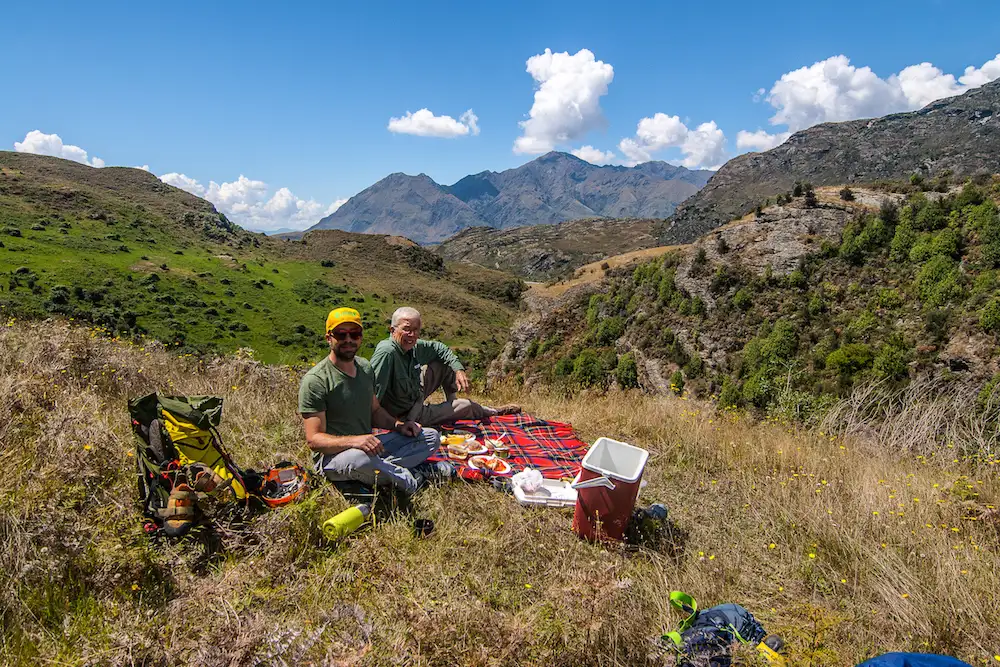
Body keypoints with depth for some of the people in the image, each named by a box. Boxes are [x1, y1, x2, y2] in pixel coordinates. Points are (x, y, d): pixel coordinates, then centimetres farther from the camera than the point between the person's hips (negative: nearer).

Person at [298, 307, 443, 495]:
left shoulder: (365, 367, 9)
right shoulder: (315, 381, -16)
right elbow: (314, 439, -19)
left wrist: (397, 424, 1)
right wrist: (354, 440, -35)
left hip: (370, 446, 8)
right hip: (331, 456, -7)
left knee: (431, 437, -1)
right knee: (359, 459, -42)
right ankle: (410, 477, -16)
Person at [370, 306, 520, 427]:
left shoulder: (415, 346, -8)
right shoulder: (386, 352, -33)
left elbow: (439, 348, 10)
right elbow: (371, 391, -41)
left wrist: (459, 369, -3)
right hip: (406, 416, -8)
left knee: (444, 364, 8)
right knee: (465, 406, -2)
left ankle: (451, 403, 27)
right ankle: (493, 412, 31)